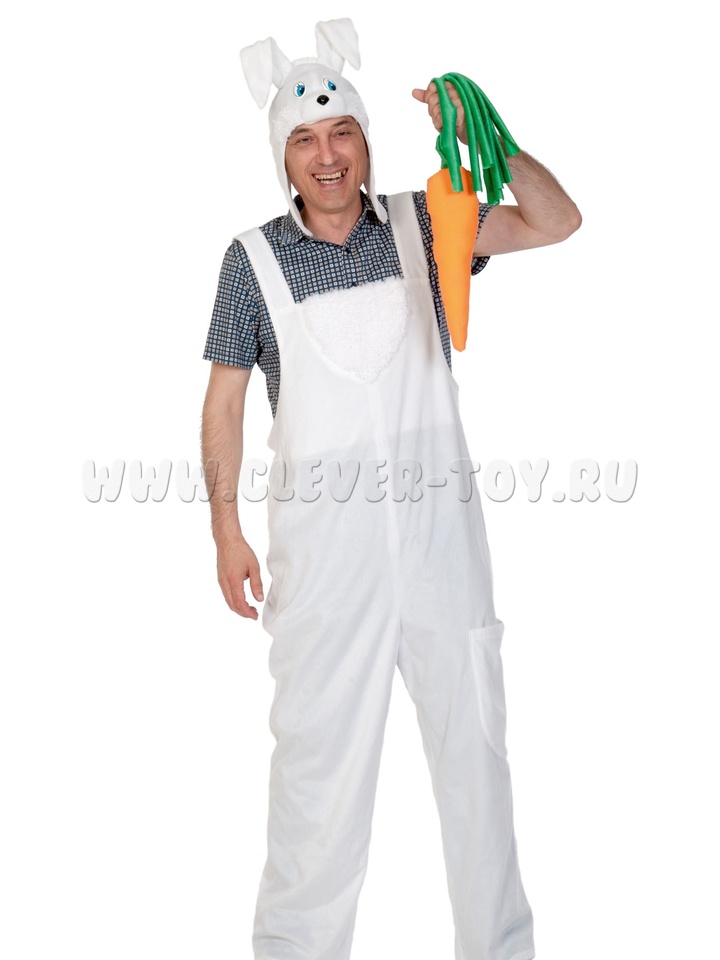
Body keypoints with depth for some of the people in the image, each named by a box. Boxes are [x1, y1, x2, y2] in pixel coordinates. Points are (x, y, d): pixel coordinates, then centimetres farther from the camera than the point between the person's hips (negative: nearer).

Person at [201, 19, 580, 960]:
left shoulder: (420, 225, 4)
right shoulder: (255, 258, 0)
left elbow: (556, 221, -1)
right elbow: (224, 396, 3)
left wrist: (485, 138, -14)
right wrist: (226, 528, -1)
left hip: (440, 523, 2)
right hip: (324, 538, -2)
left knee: (473, 732, 11)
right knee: (319, 748, 5)